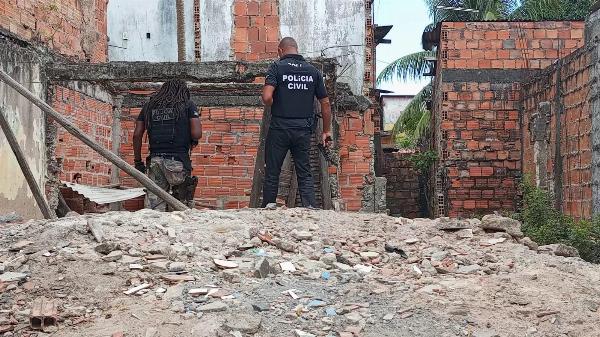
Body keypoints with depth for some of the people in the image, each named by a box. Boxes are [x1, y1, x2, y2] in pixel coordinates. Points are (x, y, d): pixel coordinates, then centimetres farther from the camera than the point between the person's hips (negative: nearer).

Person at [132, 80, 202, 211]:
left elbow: (137, 135, 10)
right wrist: (193, 141, 16)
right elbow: (197, 133, -5)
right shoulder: (188, 105, 7)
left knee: (153, 210, 1)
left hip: (155, 160, 3)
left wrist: (138, 161, 15)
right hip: (179, 160, -3)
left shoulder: (149, 106, 16)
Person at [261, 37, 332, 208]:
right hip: (304, 130, 3)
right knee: (305, 174, 9)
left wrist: (272, 106, 5)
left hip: (280, 128, -3)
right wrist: (326, 131, 16)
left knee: (272, 173, 8)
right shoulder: (313, 71, 7)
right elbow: (325, 103, 8)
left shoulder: (277, 67, -5)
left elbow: (267, 97, -18)